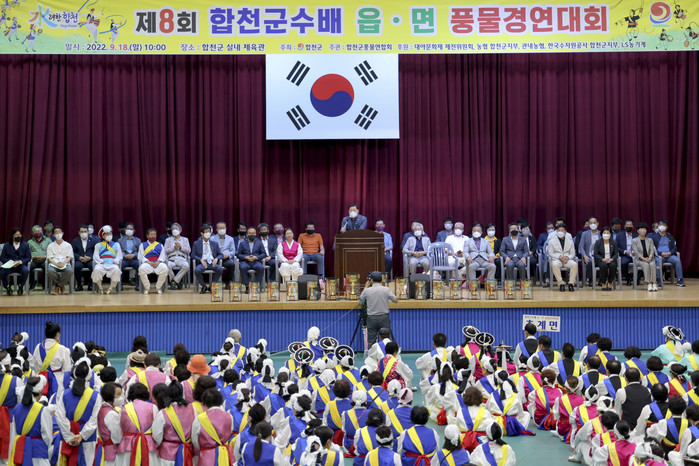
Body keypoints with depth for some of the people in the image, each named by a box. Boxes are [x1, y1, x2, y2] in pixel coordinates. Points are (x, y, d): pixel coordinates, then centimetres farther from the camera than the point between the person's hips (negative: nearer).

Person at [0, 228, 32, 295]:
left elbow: (29, 257, 6)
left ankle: (21, 286, -6)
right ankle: (7, 287, -2)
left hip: (21, 265, 0)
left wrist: (21, 262, -15)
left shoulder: (25, 245, 12)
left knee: (26, 271, -35)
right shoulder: (7, 245, 12)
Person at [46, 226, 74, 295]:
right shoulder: (50, 246, 17)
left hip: (65, 264, 0)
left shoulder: (68, 245, 17)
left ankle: (58, 285, -11)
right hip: (54, 264, 0)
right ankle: (61, 285, -9)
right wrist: (56, 264, -16)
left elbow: (69, 257, 5)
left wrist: (63, 263, -17)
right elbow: (49, 258, 5)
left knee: (70, 270, -37)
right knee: (50, 271, -37)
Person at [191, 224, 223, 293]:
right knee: (197, 270, -36)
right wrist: (201, 260, -12)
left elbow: (220, 254, 16)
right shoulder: (197, 243, 15)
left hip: (212, 263, 1)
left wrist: (216, 259, -8)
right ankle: (204, 286, -9)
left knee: (220, 269, -33)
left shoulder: (215, 244, 20)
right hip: (202, 263, -1)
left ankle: (211, 286, -11)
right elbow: (193, 255, 7)